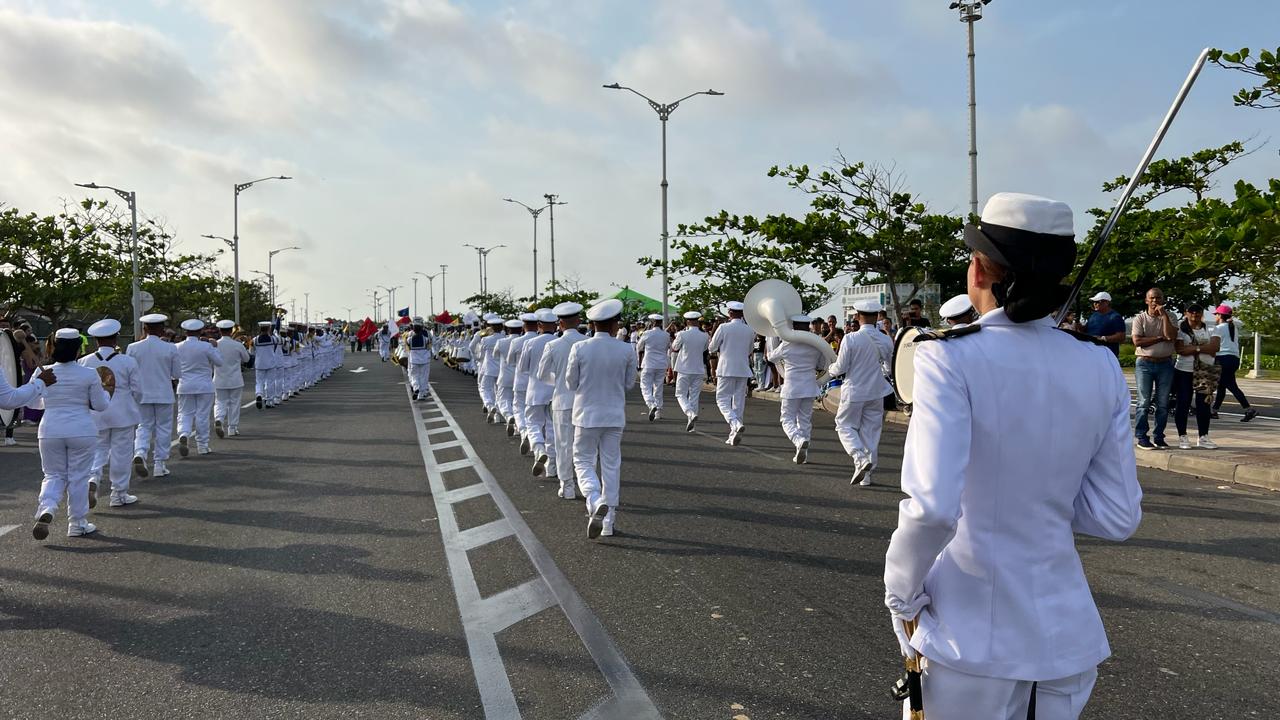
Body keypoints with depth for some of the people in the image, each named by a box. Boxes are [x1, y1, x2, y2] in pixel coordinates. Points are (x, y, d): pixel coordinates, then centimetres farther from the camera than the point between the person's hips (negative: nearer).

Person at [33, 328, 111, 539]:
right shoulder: (89, 375, -8)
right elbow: (100, 405, -2)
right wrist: (106, 390, 15)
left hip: (50, 431, 2)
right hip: (81, 431, -2)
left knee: (54, 474, 14)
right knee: (78, 477, 8)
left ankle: (46, 507, -14)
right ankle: (77, 524, 14)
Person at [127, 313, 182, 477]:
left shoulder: (132, 348, -5)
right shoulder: (170, 348, -9)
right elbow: (177, 374, -3)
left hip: (142, 395, 2)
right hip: (164, 395, -2)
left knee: (144, 427, 14)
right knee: (163, 428, 9)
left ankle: (139, 453, -12)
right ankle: (159, 464, 12)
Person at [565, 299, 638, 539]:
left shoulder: (579, 348, -11)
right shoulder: (626, 351, -7)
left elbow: (571, 383, -2)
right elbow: (628, 384, 3)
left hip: (587, 414, -1)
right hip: (615, 416, 2)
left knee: (583, 462, 10)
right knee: (611, 466, 11)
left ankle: (596, 502, -17)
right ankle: (609, 521, 17)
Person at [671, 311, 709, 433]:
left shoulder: (682, 334, -12)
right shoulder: (704, 336, -3)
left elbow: (674, 348, 3)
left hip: (684, 370, -3)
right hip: (699, 370, 3)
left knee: (681, 395, 7)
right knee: (694, 396, 11)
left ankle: (691, 413, -18)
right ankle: (691, 423, 13)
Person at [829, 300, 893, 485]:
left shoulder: (851, 339, -17)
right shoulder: (886, 340, -4)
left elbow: (841, 368, -12)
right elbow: (890, 367, 7)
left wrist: (831, 369, 10)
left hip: (854, 392, -4)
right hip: (876, 393, 4)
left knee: (845, 426, 11)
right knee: (871, 431, 12)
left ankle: (860, 459, -12)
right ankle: (867, 474, 17)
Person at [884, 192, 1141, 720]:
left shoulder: (950, 359, -18)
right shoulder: (1101, 368, -3)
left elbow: (932, 508, -28)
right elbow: (1116, 518, 0)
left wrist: (900, 593, -12)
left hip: (973, 635, -4)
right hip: (1067, 630, 5)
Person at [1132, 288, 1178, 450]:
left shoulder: (1168, 317, 6)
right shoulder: (1140, 318, 2)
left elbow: (1171, 336, -12)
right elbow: (1137, 341, -11)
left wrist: (1164, 315, -12)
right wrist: (1160, 338, -11)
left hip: (1165, 363, 2)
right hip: (1144, 363, -2)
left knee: (1163, 403, 5)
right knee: (1144, 402, -2)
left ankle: (1159, 437, 13)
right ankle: (1141, 437, 2)